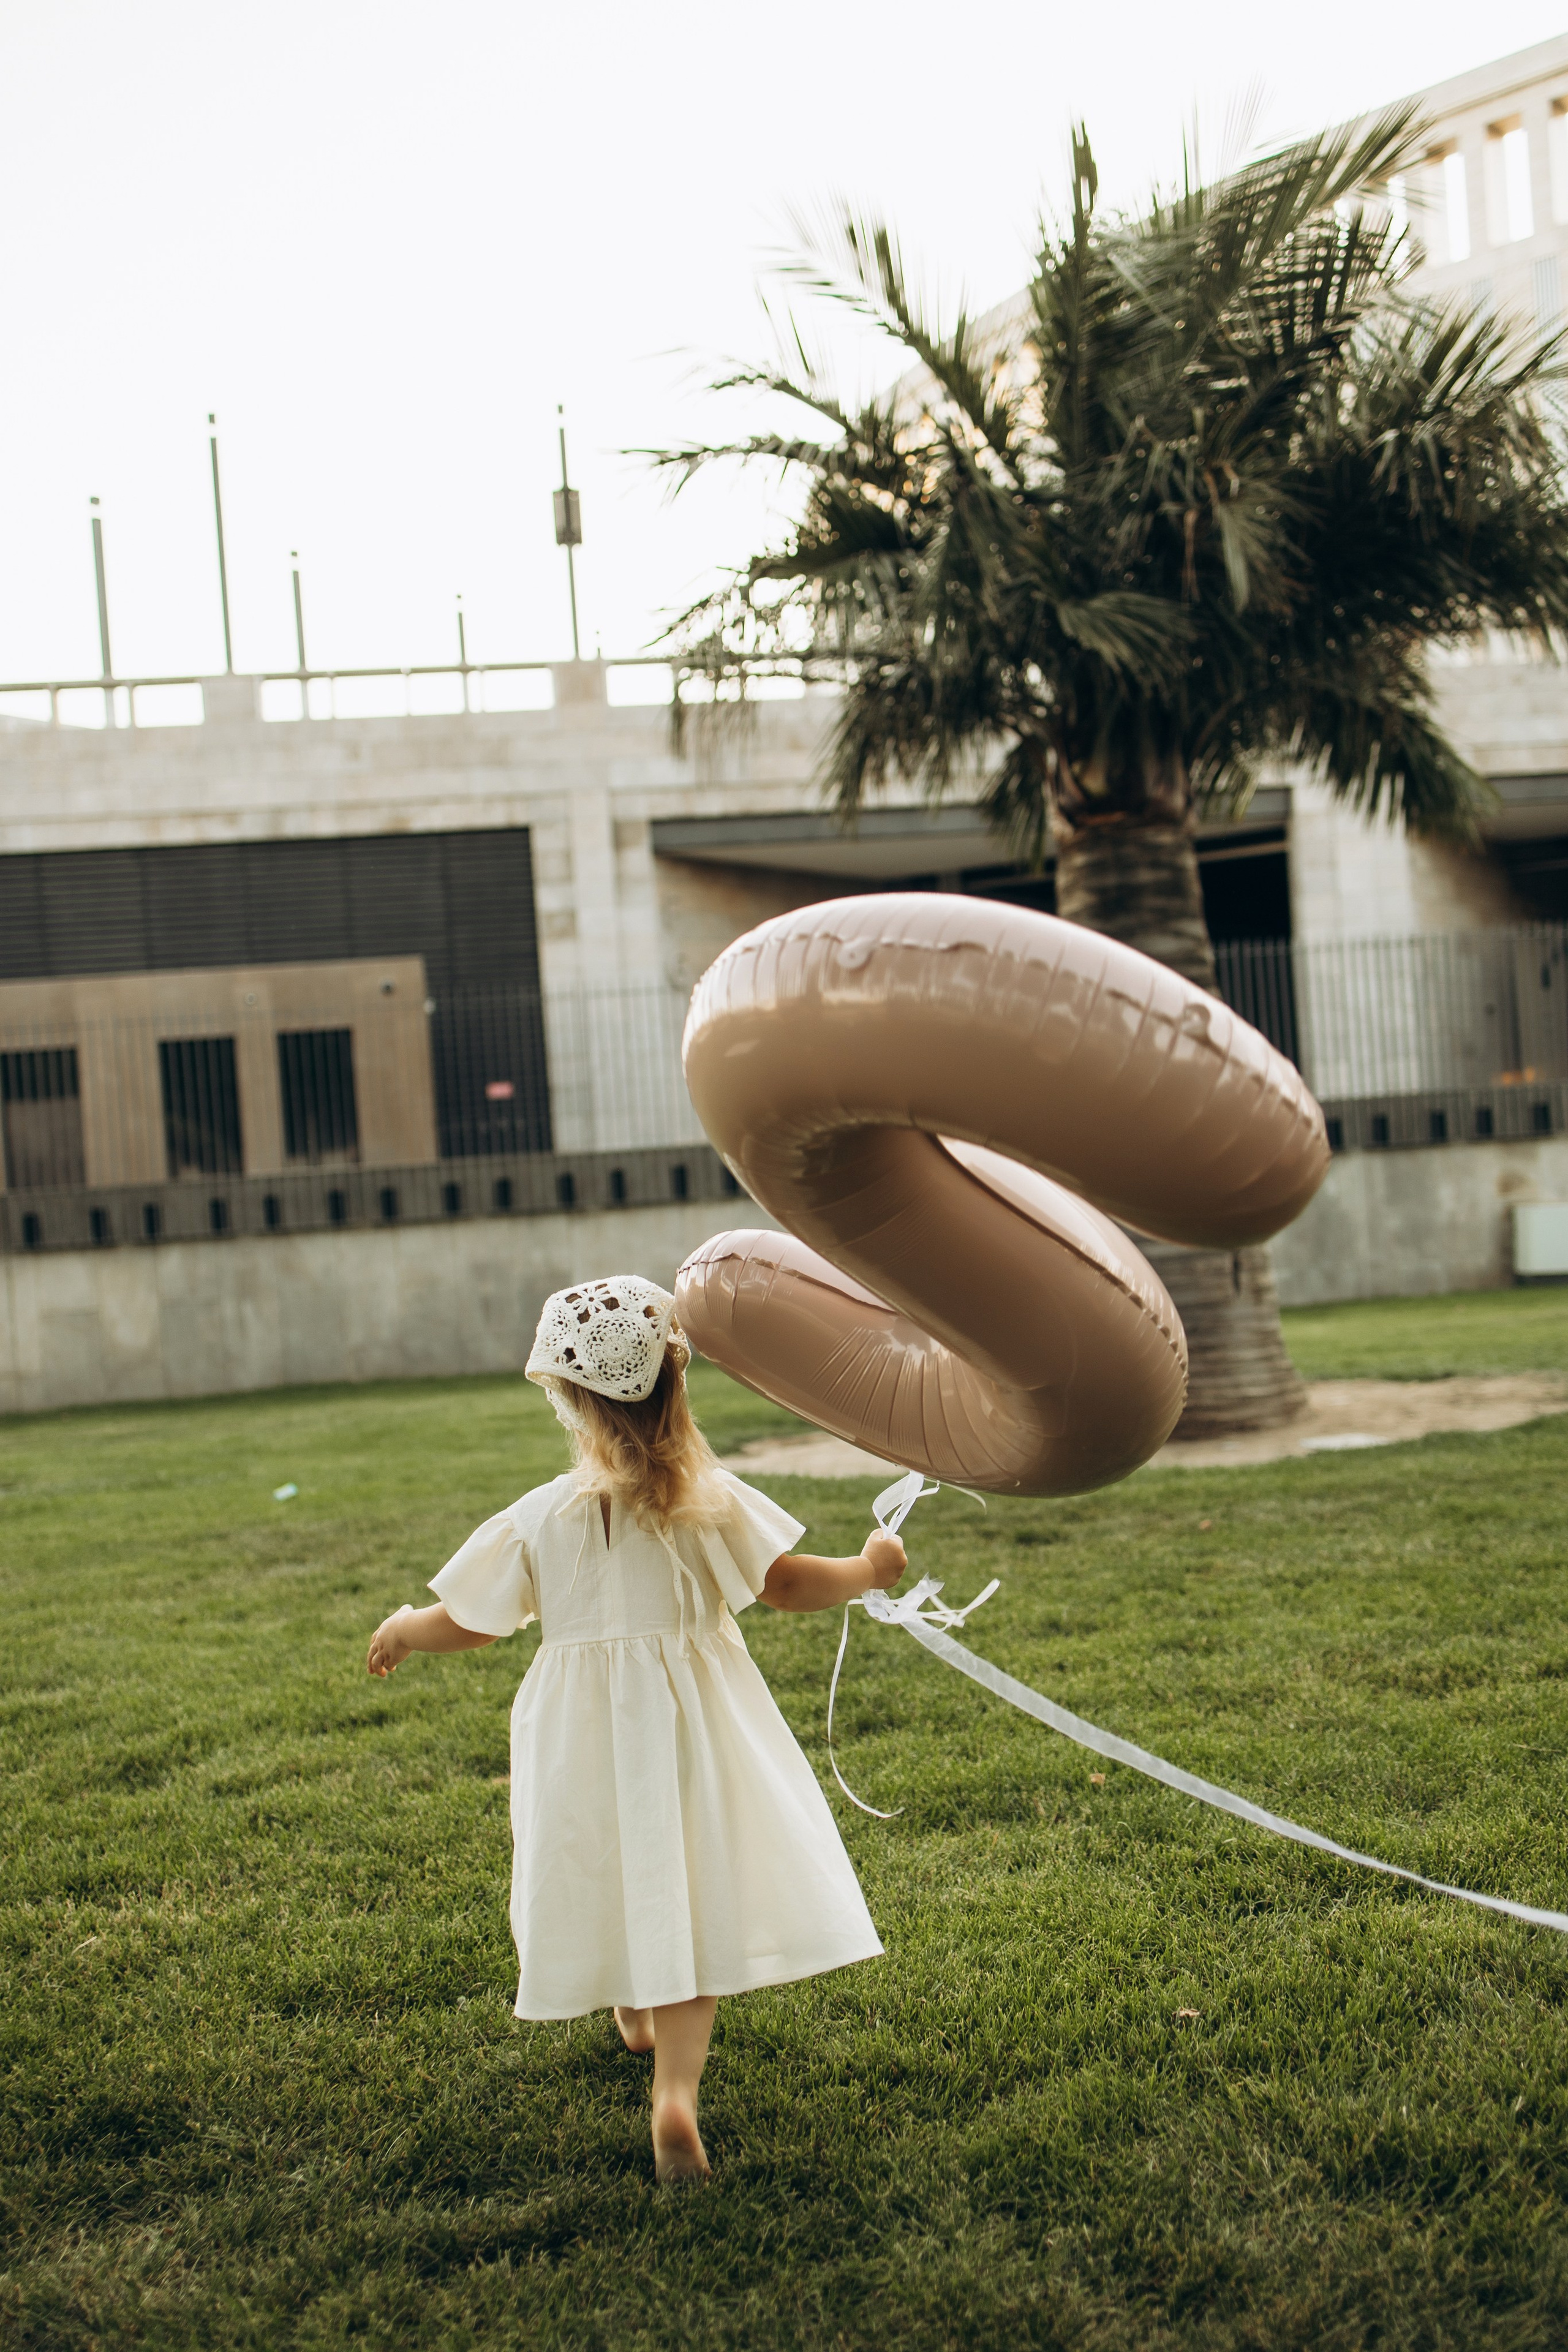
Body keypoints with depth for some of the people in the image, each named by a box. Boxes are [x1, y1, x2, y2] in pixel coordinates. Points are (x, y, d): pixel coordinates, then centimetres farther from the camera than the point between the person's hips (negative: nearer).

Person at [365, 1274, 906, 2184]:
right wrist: (869, 1570, 11)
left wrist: (403, 1631, 20)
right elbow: (787, 1584, -7)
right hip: (693, 1724, -1)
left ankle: (635, 2012, 49)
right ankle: (678, 2086, -14)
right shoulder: (712, 1500, -11)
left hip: (586, 1734, 1)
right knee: (690, 1897, 2)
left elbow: (468, 1624, -1)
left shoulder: (540, 1519, -10)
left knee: (613, 1871, 24)